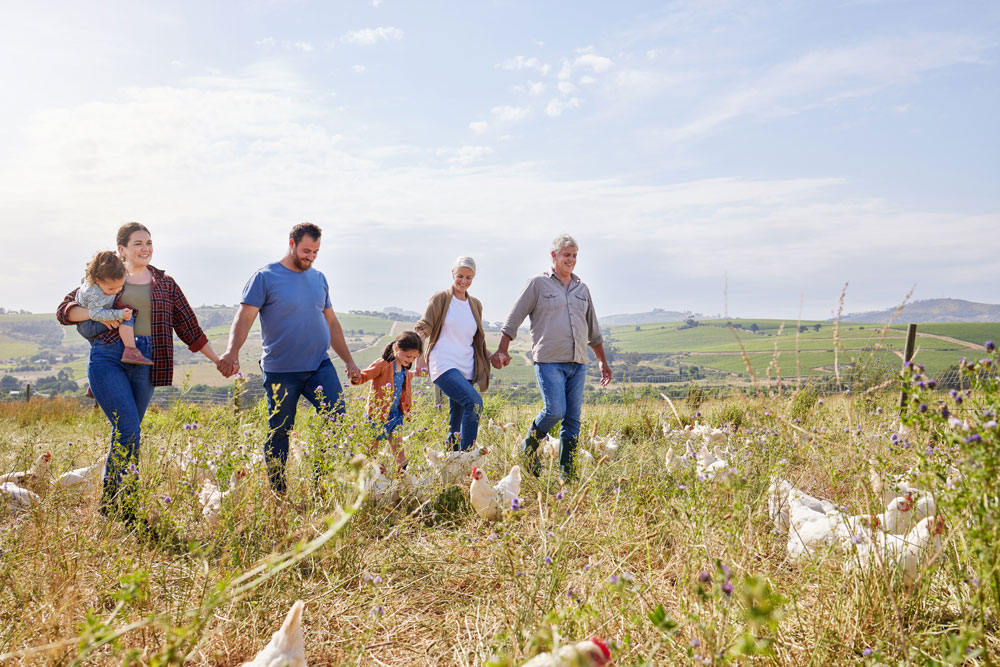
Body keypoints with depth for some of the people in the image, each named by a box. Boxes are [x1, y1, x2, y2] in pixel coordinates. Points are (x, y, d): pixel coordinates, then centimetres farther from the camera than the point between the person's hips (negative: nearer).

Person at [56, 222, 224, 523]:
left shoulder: (165, 284, 13)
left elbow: (188, 326, 15)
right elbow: (65, 310, 8)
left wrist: (217, 359, 12)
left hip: (145, 363, 2)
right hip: (108, 359, -2)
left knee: (123, 433, 7)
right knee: (128, 430, -15)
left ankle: (110, 505, 22)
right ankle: (125, 507, -6)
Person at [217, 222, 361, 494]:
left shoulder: (319, 279, 13)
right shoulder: (265, 277, -3)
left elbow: (331, 322, 20)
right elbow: (244, 318, -9)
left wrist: (349, 360, 18)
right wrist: (232, 353, -26)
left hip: (320, 366, 4)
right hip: (280, 371, -4)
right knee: (279, 433, 5)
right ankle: (277, 494, 19)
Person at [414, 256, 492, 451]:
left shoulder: (475, 305, 18)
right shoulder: (441, 298, 3)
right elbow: (424, 327, -2)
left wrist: (491, 357, 16)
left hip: (466, 369, 6)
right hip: (444, 365, -6)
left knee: (455, 427, 5)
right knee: (474, 402, -27)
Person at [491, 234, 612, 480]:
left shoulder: (582, 289, 18)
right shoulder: (539, 284, 2)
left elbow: (594, 330, 25)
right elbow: (514, 318, 2)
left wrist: (603, 361, 24)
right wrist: (502, 350, -4)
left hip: (578, 363, 5)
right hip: (549, 361, -5)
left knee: (573, 418, 3)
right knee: (555, 410, -16)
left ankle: (568, 475, 10)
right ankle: (529, 446, 12)